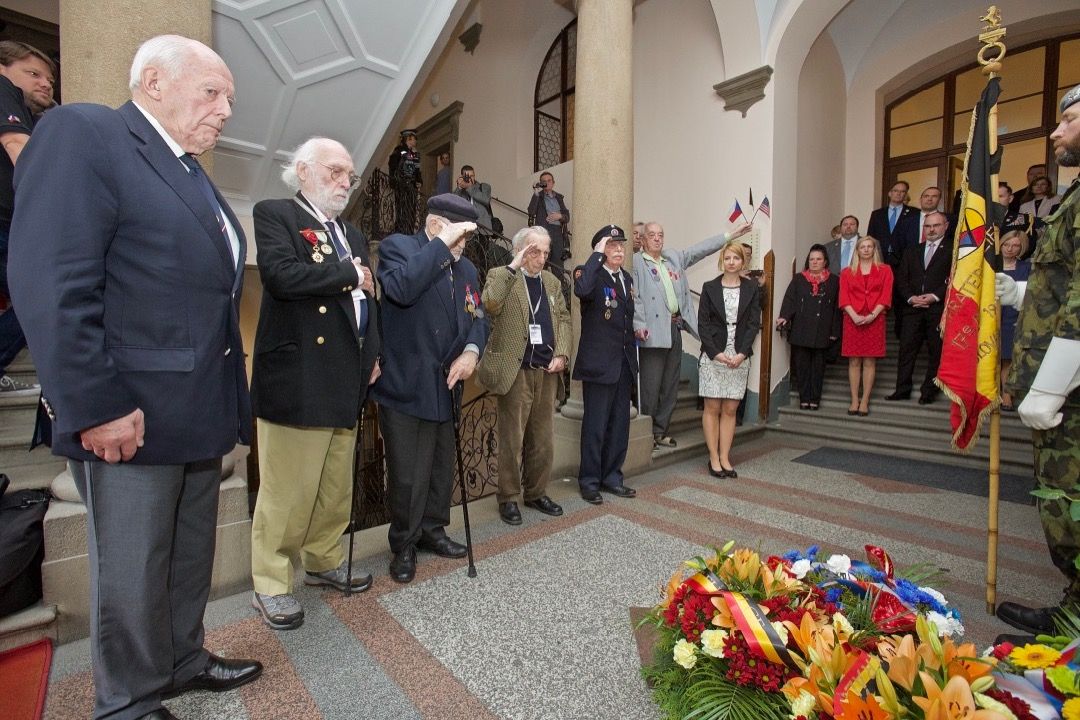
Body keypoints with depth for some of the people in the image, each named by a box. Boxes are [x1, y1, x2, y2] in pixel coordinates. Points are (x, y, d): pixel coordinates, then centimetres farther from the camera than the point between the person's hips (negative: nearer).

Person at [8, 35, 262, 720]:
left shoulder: (194, 175, 18)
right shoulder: (82, 132, -7)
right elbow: (51, 282, -18)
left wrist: (230, 396, 13)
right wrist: (96, 405, -21)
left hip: (201, 411, 8)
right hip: (131, 415, -8)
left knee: (191, 555, 21)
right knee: (132, 572, 9)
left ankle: (183, 659, 40)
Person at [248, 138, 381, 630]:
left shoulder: (352, 234, 22)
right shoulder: (274, 214, 0)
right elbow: (282, 275, -19)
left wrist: (372, 355, 10)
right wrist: (350, 274, -7)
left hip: (346, 382, 7)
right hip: (297, 380, -7)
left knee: (336, 486, 15)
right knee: (286, 490, 2)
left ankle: (325, 562, 34)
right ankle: (269, 586, 21)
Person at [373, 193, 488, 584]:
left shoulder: (466, 267, 13)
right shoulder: (397, 246, -5)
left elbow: (478, 318, 14)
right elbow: (401, 288, -27)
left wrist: (471, 350, -6)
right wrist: (442, 243, -21)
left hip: (445, 386, 6)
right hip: (403, 386, -6)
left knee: (441, 467, 17)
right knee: (406, 475, 2)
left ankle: (432, 530, 38)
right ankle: (403, 545, 26)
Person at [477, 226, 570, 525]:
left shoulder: (552, 281, 16)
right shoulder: (501, 276, -2)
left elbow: (563, 318, 14)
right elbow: (490, 303, -23)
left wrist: (562, 353, 0)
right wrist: (512, 267, -21)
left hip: (547, 372, 5)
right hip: (516, 371, -5)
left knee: (543, 439, 12)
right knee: (512, 440, 3)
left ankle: (536, 493, 29)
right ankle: (508, 498, 19)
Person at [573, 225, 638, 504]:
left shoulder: (627, 278, 16)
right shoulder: (590, 273, -7)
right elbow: (582, 290, -33)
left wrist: (636, 331, 14)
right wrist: (597, 254, -23)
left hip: (624, 362, 8)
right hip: (599, 362, -7)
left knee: (620, 424, 13)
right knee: (595, 425, 0)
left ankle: (612, 477, 27)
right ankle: (589, 481, 16)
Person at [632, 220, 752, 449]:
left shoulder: (674, 258, 18)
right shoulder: (636, 262, -3)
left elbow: (701, 249, 21)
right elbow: (634, 297, -12)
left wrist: (732, 234, 19)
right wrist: (639, 325, -22)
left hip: (675, 328, 7)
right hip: (653, 331, -7)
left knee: (670, 385, 11)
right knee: (650, 385, -5)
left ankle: (660, 430, 22)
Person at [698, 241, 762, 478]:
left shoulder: (752, 288, 6)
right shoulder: (710, 287, 3)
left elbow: (754, 323, 2)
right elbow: (703, 323, -2)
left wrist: (742, 353, -10)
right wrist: (716, 353, -12)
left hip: (739, 357, 2)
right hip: (713, 356, -1)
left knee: (730, 409, 5)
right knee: (712, 408, 2)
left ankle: (725, 458, 13)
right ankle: (714, 458, 10)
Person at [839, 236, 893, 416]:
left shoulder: (885, 270, 10)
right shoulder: (847, 272, 12)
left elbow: (886, 296, 0)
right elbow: (844, 298, 2)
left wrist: (872, 315, -14)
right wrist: (854, 316, -12)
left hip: (874, 320, 0)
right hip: (853, 320, 1)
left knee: (870, 361, 0)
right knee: (854, 361, 1)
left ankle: (865, 401, 4)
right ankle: (854, 400, 5)